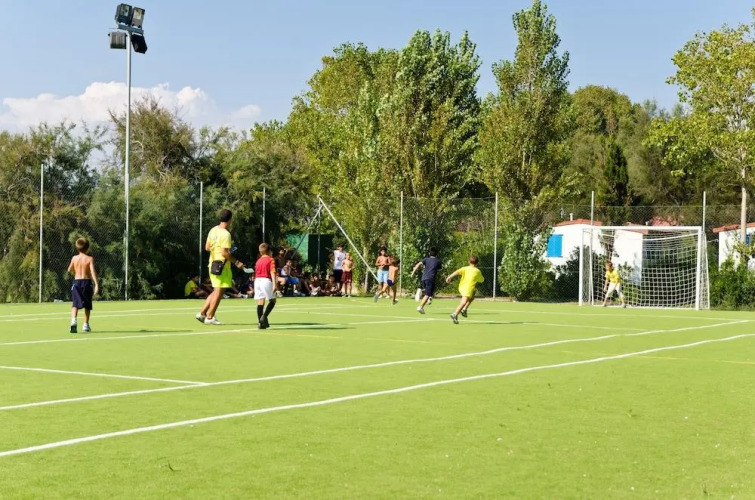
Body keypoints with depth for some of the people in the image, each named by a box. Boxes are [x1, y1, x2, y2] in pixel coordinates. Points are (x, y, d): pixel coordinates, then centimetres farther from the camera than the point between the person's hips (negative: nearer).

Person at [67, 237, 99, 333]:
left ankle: (74, 320, -26)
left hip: (76, 282, 2)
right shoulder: (90, 259, -7)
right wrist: (96, 285, -18)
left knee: (75, 304, -2)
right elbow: (93, 271, -16)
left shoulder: (74, 258, 3)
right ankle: (86, 324, 17)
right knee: (87, 305, 14)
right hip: (87, 282, -1)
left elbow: (69, 270, 17)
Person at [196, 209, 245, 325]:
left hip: (213, 263, 8)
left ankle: (202, 313, 15)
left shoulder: (213, 230, 7)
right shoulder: (226, 234, -17)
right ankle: (209, 317, 3)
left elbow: (207, 247, 12)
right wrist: (236, 262, -14)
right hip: (222, 266, -8)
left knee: (216, 291, 18)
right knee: (219, 291, 0)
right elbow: (225, 253, -21)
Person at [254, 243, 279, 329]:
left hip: (257, 280, 5)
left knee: (260, 302, 4)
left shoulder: (258, 261, 15)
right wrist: (274, 284, -17)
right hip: (266, 280, -5)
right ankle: (264, 316, -11)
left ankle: (260, 322, 0)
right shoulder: (270, 260, -1)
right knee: (272, 300, 8)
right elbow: (272, 272, -11)